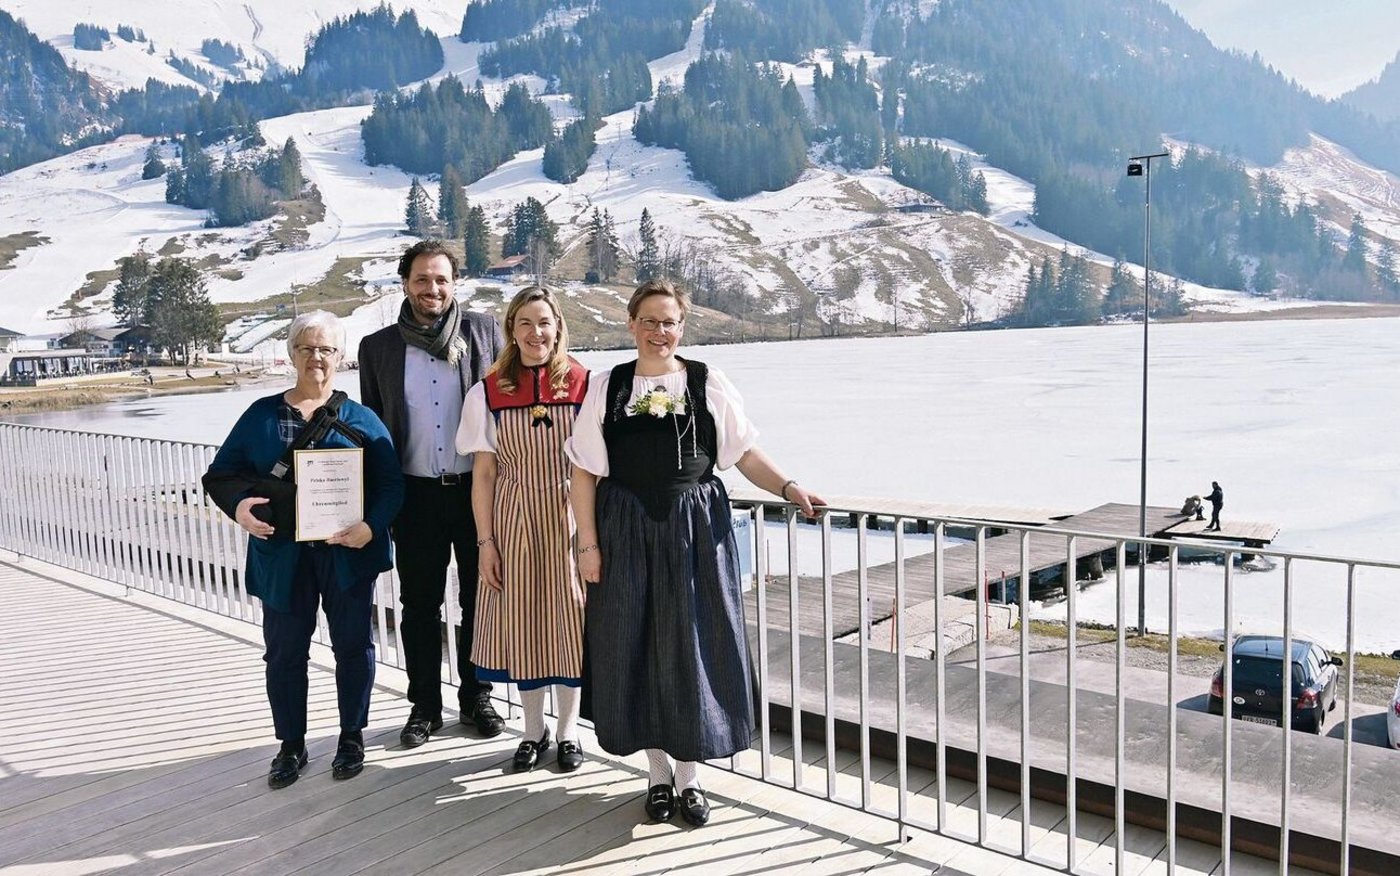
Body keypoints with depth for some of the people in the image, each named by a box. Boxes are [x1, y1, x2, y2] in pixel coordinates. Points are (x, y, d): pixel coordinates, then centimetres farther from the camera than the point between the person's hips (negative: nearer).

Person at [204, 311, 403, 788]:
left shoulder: (360, 418, 2)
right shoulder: (261, 415, 6)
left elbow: (390, 484, -3)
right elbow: (220, 473, 5)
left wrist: (371, 526, -20)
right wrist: (239, 504, -16)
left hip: (347, 554, -1)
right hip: (282, 555, 1)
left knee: (353, 645, 9)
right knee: (284, 652, 8)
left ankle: (352, 736, 27)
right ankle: (291, 744, 24)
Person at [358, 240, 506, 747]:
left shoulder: (484, 331, 0)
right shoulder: (377, 347, 4)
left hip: (477, 488, -1)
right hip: (415, 493, 1)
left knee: (479, 599, 10)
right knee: (419, 604, 9)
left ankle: (476, 698, 25)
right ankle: (425, 706, 22)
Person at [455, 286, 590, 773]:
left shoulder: (583, 385, -3)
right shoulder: (488, 392, 0)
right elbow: (483, 474, 1)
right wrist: (486, 541, -2)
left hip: (569, 517, -1)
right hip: (513, 519, 1)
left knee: (569, 618, 6)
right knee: (521, 619, 9)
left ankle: (568, 729, 24)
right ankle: (534, 728, 27)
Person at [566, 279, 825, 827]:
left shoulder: (708, 384, 3)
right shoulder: (606, 387, 4)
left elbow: (745, 453, 2)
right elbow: (584, 472, 3)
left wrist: (788, 487, -14)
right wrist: (588, 544, -3)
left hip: (695, 533, -1)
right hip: (626, 535, 1)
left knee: (691, 647, 2)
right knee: (637, 649, 6)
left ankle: (689, 776, 19)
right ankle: (658, 772, 24)